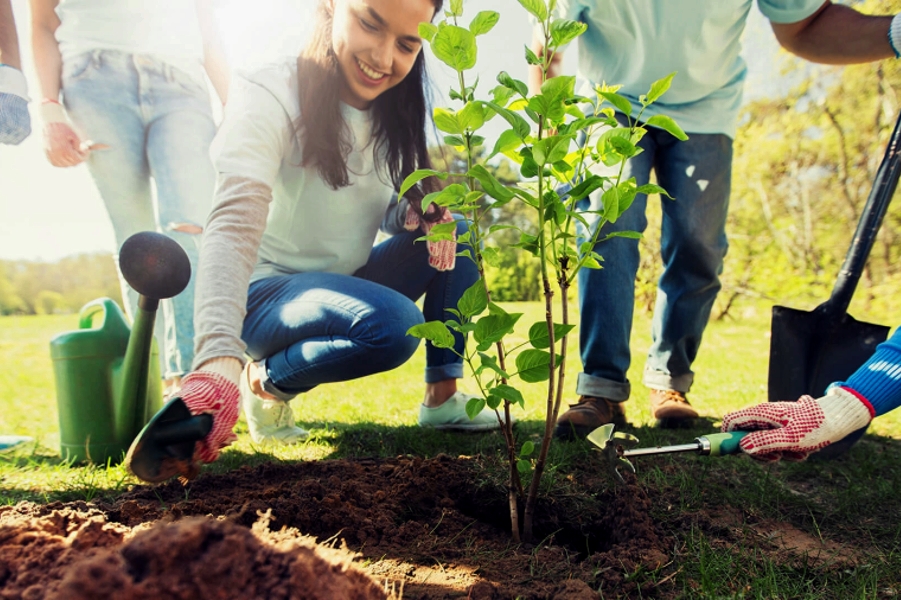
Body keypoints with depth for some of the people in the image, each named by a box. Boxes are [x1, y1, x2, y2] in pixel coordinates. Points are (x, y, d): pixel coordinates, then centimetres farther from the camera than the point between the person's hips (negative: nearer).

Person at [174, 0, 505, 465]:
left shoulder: (393, 114, 1)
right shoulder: (268, 96, -20)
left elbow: (392, 213, 6)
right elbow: (234, 227, -35)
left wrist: (421, 211, -20)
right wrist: (219, 358, -50)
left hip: (346, 287, 7)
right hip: (267, 294, -6)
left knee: (455, 232, -8)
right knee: (392, 325, -33)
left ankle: (443, 396, -4)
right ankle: (266, 381, -6)